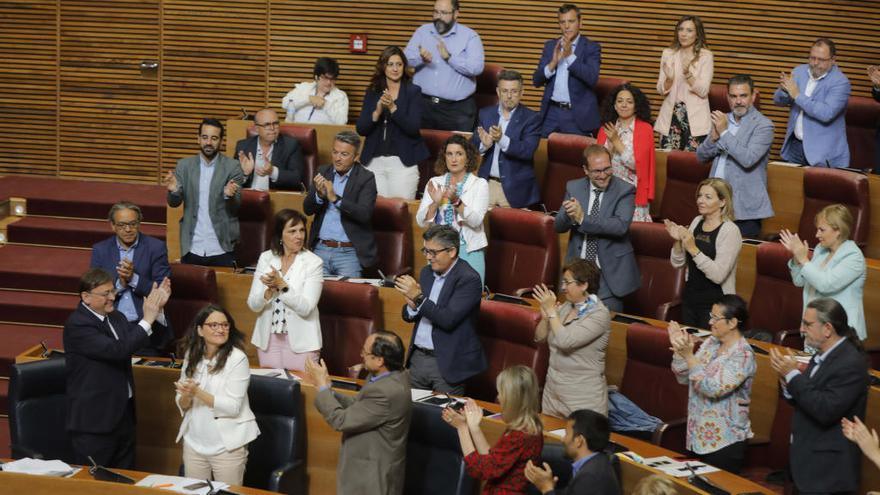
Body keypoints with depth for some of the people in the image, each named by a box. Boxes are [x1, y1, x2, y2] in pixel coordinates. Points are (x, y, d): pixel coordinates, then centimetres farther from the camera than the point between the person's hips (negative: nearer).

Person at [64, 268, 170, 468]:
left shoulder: (116, 318, 9)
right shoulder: (77, 324, -17)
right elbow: (116, 350, -27)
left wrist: (157, 309, -4)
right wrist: (147, 320, -23)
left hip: (124, 412, 8)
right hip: (94, 420, -8)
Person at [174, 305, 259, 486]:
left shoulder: (237, 358, -12)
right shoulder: (192, 356, 3)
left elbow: (232, 407, -17)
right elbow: (182, 405, 6)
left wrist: (197, 392, -23)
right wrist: (186, 396, -17)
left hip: (227, 445, -5)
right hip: (194, 442, 5)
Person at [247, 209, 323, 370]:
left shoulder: (313, 263, -8)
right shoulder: (266, 258, 2)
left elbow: (305, 308, -16)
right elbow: (253, 304, -2)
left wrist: (282, 285, -23)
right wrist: (270, 290, -20)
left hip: (300, 341, -3)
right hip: (268, 338, 3)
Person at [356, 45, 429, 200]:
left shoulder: (413, 92, 2)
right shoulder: (372, 93, 10)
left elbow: (413, 129, -9)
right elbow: (361, 129, 3)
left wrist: (393, 107, -20)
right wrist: (377, 111, -13)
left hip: (403, 161, -3)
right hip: (374, 161, 3)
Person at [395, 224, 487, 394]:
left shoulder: (469, 279, -13)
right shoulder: (427, 272, 10)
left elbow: (448, 320, -22)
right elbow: (408, 316, 12)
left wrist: (419, 298, -22)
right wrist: (412, 304, -10)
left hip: (446, 362, -7)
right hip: (418, 357, 7)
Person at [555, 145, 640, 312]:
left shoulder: (624, 191, -8)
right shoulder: (573, 187, 5)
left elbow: (621, 226, -22)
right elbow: (559, 226, 2)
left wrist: (583, 218, -26)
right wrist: (570, 215, -22)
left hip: (609, 273, -4)